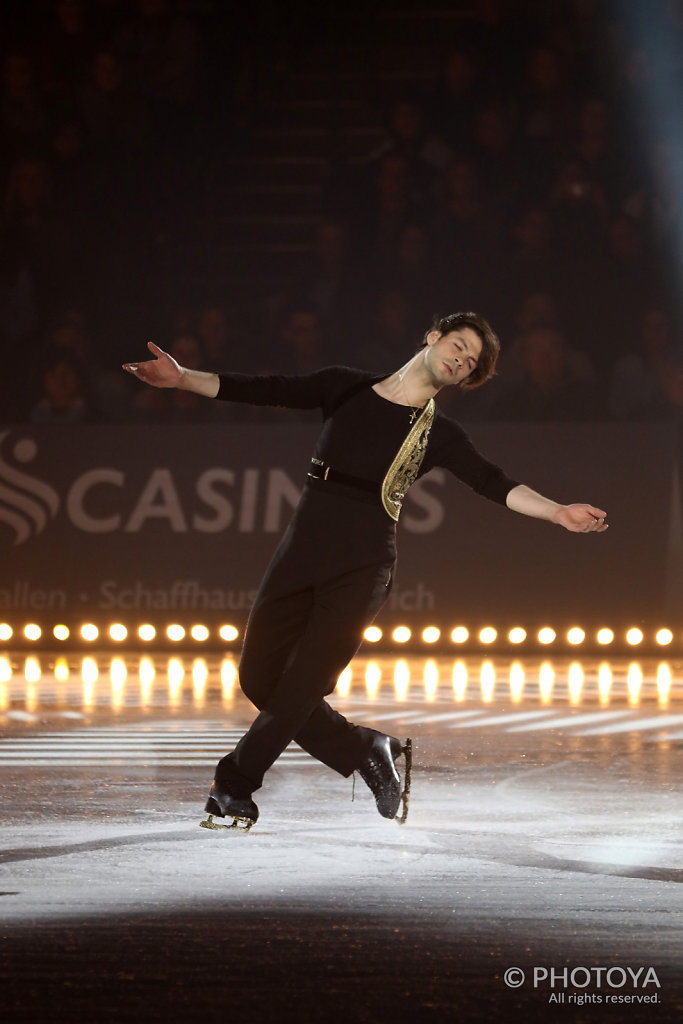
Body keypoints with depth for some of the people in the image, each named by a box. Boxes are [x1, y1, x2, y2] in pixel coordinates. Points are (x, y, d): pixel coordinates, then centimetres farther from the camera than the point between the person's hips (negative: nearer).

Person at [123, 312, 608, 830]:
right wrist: (183, 378, -1)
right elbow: (265, 391, 8)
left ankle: (233, 786, 8)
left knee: (301, 687, -11)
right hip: (301, 553, 3)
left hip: (361, 567, -3)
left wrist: (558, 512, -22)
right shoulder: (348, 387, 10)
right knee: (260, 677, 2)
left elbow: (494, 483, -6)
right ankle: (368, 753, 18)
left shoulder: (440, 434, 5)